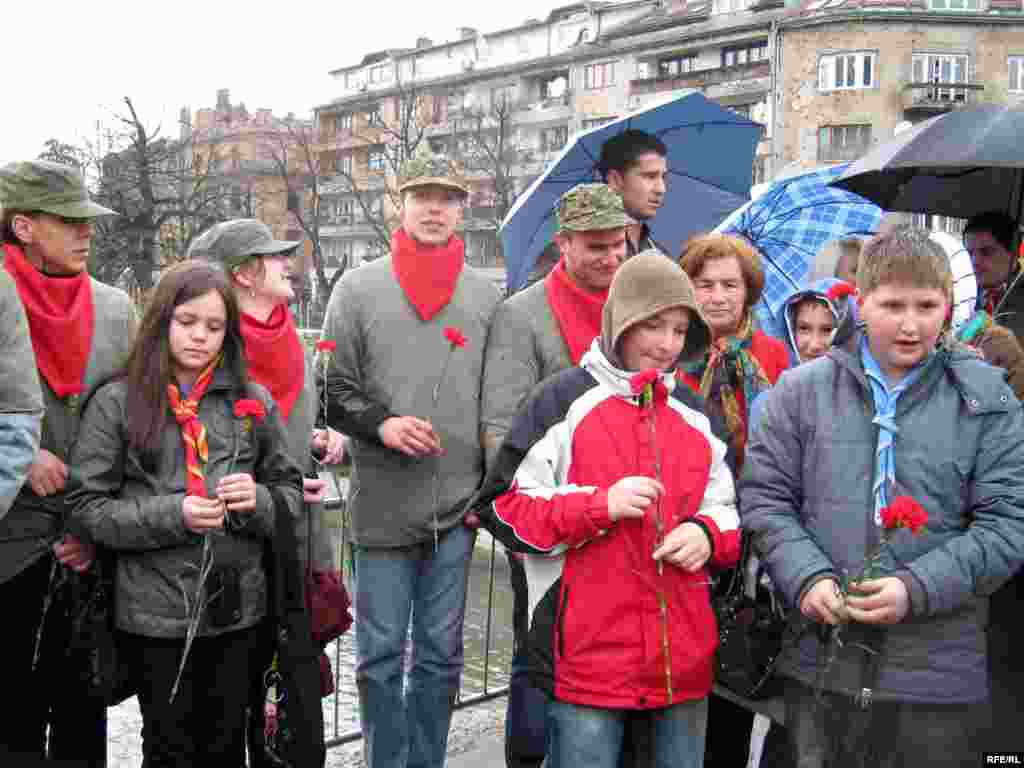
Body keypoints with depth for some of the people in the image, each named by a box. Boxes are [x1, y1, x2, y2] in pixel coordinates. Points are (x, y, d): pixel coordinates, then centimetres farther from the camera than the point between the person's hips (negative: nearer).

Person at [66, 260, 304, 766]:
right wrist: (172, 515, -18)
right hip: (156, 614, -2)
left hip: (238, 608, 3)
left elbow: (292, 491, 11)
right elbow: (87, 507, -5)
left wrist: (259, 501, -11)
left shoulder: (253, 400, 5)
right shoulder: (117, 401, -3)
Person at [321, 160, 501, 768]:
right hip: (383, 506, -1)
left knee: (441, 654, 13)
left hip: (458, 509, 2)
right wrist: (380, 423, -16)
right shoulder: (358, 288, 3)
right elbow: (333, 389, 2)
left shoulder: (488, 296, 7)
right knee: (381, 655, 8)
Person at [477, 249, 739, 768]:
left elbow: (726, 508, 18)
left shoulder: (695, 413, 12)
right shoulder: (562, 399, -4)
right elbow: (503, 508, -5)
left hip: (684, 657, 5)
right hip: (587, 656, -5)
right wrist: (600, 504, -18)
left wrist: (707, 533, -5)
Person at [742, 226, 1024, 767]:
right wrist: (807, 576, -12)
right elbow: (764, 496, 3)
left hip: (939, 672, 0)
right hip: (819, 663, 1)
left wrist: (917, 589, -14)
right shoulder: (801, 391, 3)